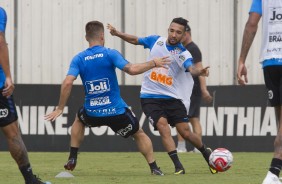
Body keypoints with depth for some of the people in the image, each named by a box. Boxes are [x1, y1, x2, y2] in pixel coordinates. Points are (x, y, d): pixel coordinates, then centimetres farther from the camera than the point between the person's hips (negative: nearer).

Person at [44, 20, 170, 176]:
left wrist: (60, 109, -6)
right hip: (116, 111, -2)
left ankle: (72, 159, 27)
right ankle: (154, 168, 14)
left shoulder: (79, 59, -2)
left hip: (92, 113, 2)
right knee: (139, 134, 21)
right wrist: (153, 63, -6)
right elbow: (131, 69, -21)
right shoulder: (110, 54, -9)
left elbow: (67, 83, -13)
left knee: (79, 120, 37)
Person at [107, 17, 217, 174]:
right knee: (163, 125, -21)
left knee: (185, 132, -5)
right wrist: (118, 33, 6)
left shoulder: (183, 53, -10)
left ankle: (207, 153, 27)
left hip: (173, 98, -2)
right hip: (150, 97, 2)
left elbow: (190, 68, -31)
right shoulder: (156, 41, 1)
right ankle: (178, 166, -20)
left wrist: (199, 71, -54)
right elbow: (136, 40, 19)